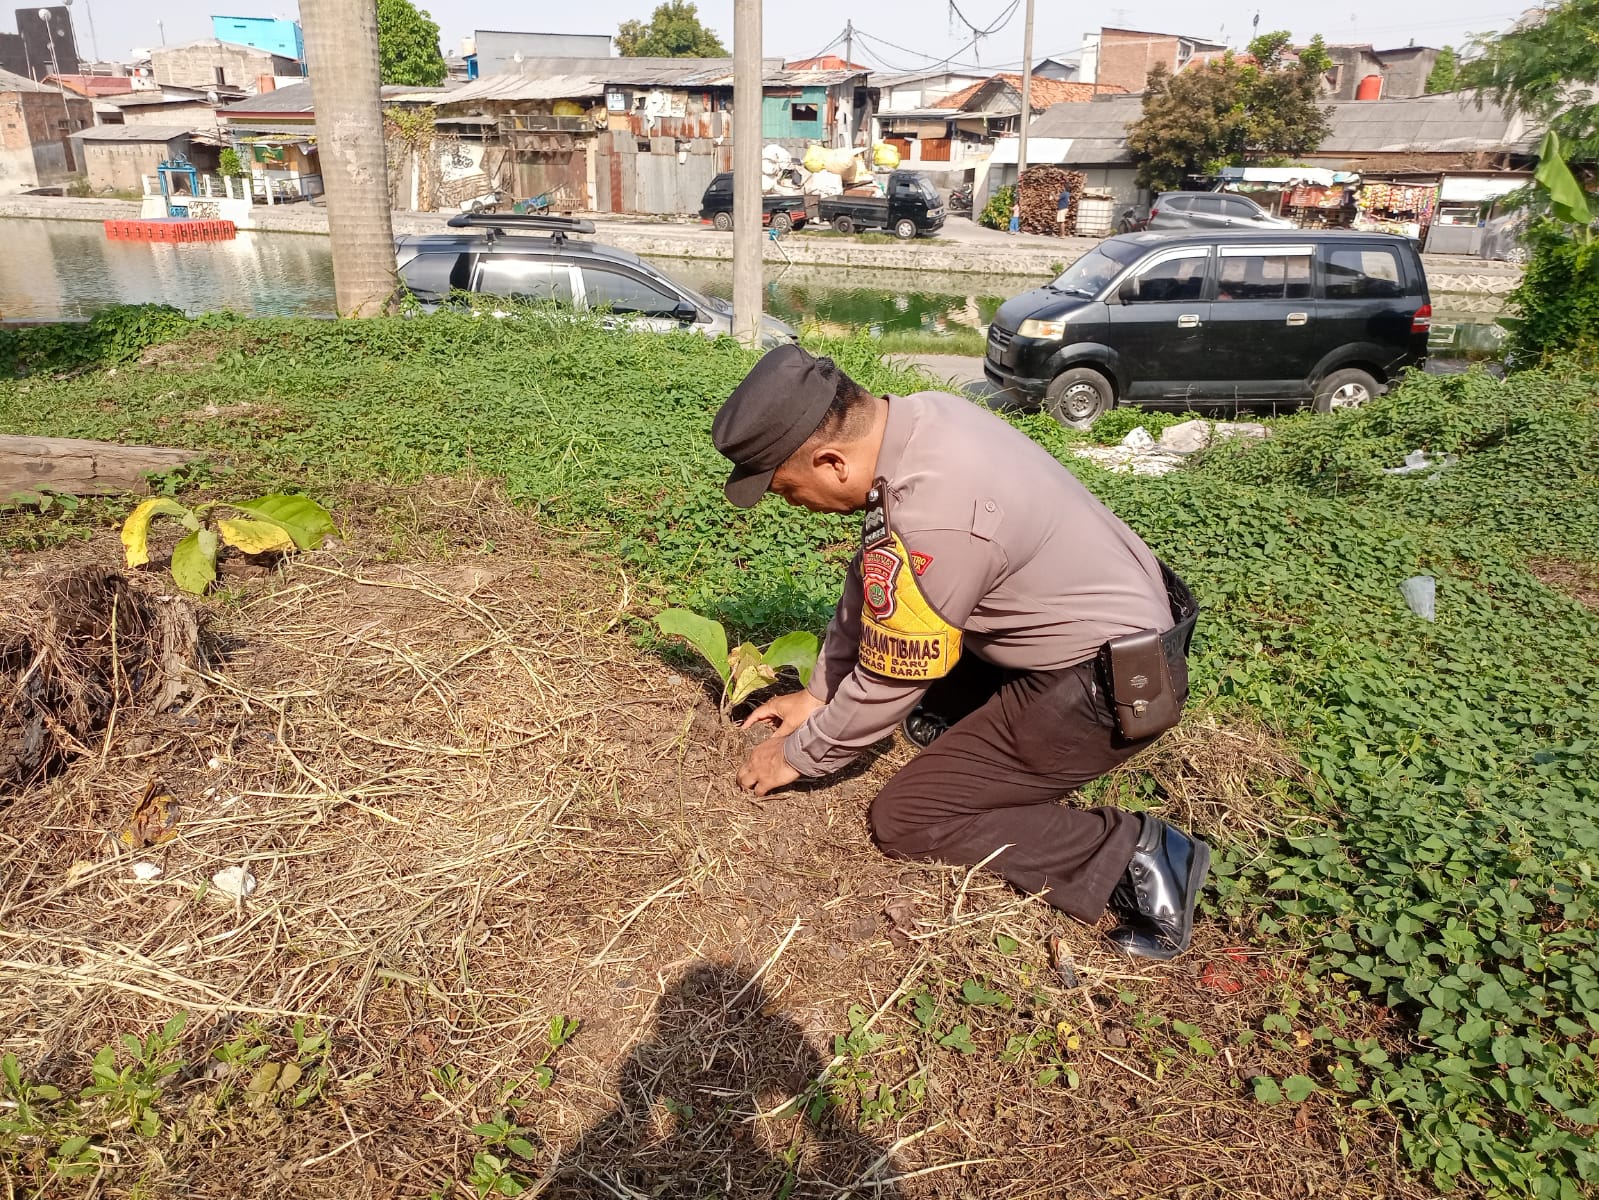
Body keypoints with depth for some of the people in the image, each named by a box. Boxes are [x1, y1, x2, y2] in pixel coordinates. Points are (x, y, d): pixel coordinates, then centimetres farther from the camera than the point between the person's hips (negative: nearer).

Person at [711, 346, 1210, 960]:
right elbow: (868, 580, 8)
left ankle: (1130, 856, -6)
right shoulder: (914, 418, -5)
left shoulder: (929, 521, -32)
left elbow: (888, 681, -17)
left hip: (1111, 685, -9)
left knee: (904, 819, -4)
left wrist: (799, 755, 0)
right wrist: (818, 693, 14)